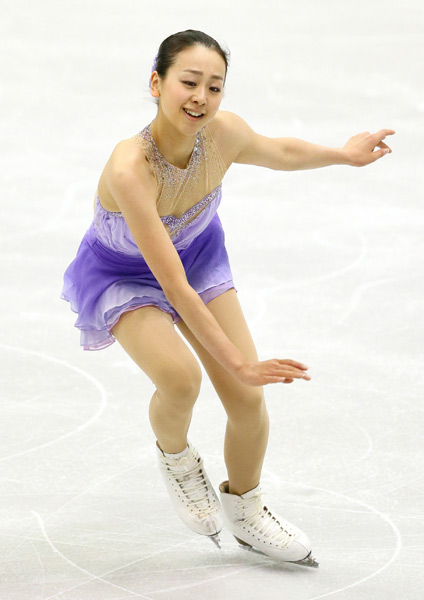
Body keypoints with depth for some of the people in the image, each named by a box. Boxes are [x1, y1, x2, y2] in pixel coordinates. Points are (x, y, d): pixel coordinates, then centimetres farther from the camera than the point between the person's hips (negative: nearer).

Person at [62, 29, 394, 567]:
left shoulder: (225, 134, -26)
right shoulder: (129, 169, -42)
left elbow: (279, 151, 2)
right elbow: (173, 286, -38)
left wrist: (344, 154, 16)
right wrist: (239, 363, -36)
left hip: (197, 253, 5)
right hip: (122, 276, -5)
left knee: (249, 399, 0)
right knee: (180, 378, -31)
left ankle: (244, 512, 29)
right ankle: (174, 455, 5)